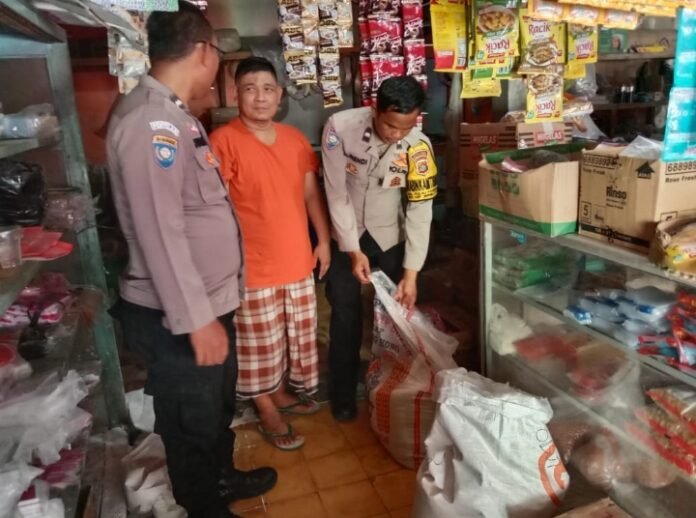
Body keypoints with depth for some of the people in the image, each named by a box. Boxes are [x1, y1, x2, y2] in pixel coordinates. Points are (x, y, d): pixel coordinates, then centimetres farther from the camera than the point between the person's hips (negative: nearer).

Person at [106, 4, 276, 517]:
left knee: (220, 404, 27)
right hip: (176, 317, -10)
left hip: (210, 300, 10)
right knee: (193, 425, 13)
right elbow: (159, 232, -27)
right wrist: (195, 320, -23)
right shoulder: (151, 120, -22)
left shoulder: (174, 115, 11)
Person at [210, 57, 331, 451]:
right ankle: (268, 412, 28)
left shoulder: (295, 138, 6)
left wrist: (324, 241, 10)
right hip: (252, 266, -6)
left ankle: (281, 392, 42)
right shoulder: (223, 140, -13)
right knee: (259, 343, 8)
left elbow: (312, 193, 12)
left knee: (296, 335, 20)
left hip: (298, 258, 7)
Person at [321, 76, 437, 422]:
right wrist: (353, 250, -18)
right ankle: (343, 394, 20)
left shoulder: (418, 147, -20)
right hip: (344, 234, -1)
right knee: (345, 314, 2)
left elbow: (420, 210, -17)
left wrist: (411, 273, -19)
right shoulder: (340, 127, -23)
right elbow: (336, 193, -18)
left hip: (389, 237, 1)